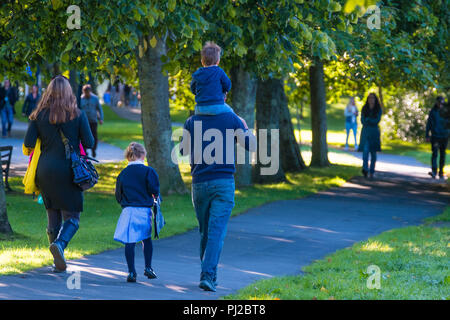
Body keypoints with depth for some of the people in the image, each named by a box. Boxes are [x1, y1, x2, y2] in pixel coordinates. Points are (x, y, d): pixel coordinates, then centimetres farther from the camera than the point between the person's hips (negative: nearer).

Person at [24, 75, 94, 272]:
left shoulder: (39, 115, 0)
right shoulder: (78, 115, -4)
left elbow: (28, 143, -5)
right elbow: (89, 143, -5)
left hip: (45, 169, 3)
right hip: (68, 171, -3)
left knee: (53, 217, 12)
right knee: (72, 217, 2)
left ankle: (58, 262, 11)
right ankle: (60, 243, -26)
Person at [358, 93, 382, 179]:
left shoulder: (378, 109, 2)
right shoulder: (364, 109, 4)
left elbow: (377, 120, -10)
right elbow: (362, 121, -4)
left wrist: (368, 119, -12)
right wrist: (372, 122, -14)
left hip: (374, 133, 1)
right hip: (365, 132, -1)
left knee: (373, 152, 4)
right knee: (365, 150, -19)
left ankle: (371, 172, 14)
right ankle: (365, 169, -33)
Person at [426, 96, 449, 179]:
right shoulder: (433, 112, 1)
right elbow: (428, 124, 3)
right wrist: (427, 135, -2)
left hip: (444, 137, 2)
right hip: (435, 136, -2)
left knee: (442, 155, 7)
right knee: (434, 153, -13)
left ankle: (441, 172, 16)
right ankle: (434, 171, -22)